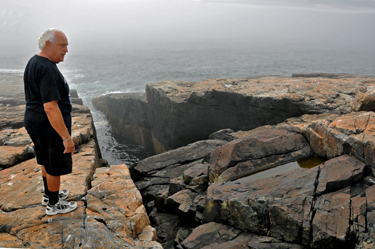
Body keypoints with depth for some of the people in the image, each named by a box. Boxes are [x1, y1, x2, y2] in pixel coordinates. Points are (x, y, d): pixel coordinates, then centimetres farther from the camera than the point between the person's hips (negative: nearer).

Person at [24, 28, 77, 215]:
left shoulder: (34, 63, 5)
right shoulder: (48, 70, -27)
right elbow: (51, 108, -30)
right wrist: (67, 138, -26)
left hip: (36, 123, 10)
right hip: (51, 128, -9)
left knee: (47, 161, 26)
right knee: (56, 166, 9)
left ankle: (49, 194, 44)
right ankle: (53, 205, 28)